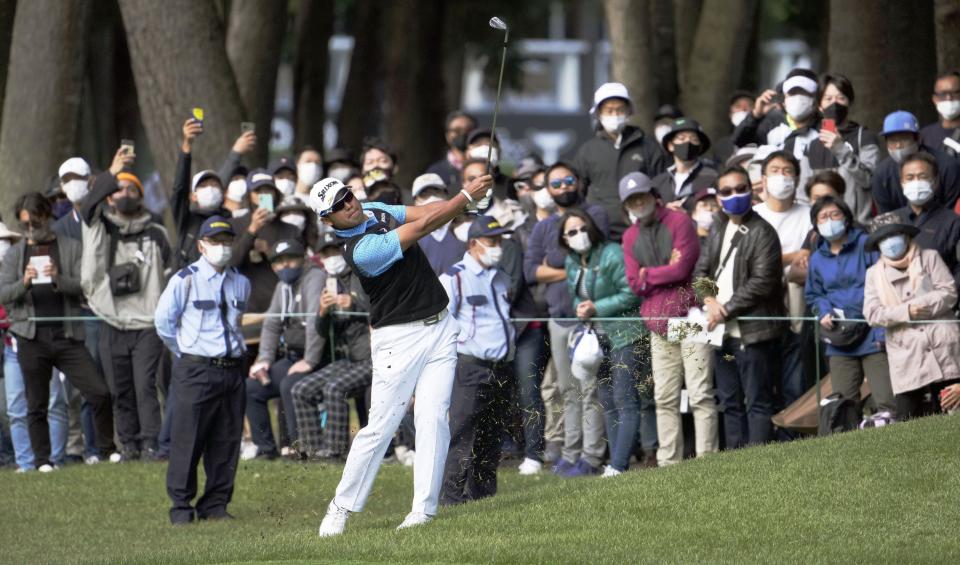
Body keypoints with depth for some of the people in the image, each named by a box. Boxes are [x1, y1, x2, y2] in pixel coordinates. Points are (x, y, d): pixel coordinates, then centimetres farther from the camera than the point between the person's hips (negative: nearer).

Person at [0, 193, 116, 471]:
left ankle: (107, 449, 5)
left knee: (99, 393, -9)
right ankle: (42, 459, 11)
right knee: (36, 405, 4)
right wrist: (24, 282, -15)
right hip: (32, 338, 1)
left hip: (67, 334, -1)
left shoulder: (71, 248, 8)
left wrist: (59, 278, -19)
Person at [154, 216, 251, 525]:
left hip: (232, 369, 5)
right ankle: (181, 506, 3)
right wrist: (187, 354, 4)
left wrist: (234, 347, 15)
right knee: (187, 440, -4)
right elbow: (163, 321, 2)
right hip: (195, 371, -5)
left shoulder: (241, 283, 10)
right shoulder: (185, 280, -5)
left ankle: (215, 504, 15)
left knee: (227, 441, 6)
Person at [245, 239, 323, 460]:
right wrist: (265, 359, 6)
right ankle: (265, 447, 4)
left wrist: (309, 361, -28)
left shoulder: (315, 278, -13)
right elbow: (271, 325, 20)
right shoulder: (283, 286, 15)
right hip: (290, 357, 9)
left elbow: (316, 322, -23)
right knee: (251, 388, 0)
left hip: (315, 359, -9)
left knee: (289, 385, -33)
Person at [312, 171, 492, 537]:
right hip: (399, 339, -7)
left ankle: (423, 509, -4)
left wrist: (469, 200, -16)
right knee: (380, 426, -6)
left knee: (433, 418, -4)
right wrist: (467, 195, -17)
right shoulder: (360, 251, -22)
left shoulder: (374, 211, 5)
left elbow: (426, 212, 2)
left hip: (440, 329, 7)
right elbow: (422, 227, -22)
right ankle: (341, 507, 6)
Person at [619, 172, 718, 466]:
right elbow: (634, 284, 5)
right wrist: (667, 272, -8)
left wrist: (648, 274, 0)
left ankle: (706, 459, -9)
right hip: (659, 324, 5)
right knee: (665, 399, 6)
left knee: (700, 394, -8)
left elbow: (683, 268, -12)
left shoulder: (678, 221, -3)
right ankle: (668, 462, 9)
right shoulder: (631, 237, 13)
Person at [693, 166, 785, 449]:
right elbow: (701, 269, 15)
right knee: (730, 402, 11)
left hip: (753, 333, -8)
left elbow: (762, 282, -14)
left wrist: (727, 309, -13)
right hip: (723, 331, 8)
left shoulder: (762, 232, -8)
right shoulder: (718, 230, 15)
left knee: (758, 403, -6)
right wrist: (709, 300, -5)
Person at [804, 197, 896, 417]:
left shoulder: (866, 246, -1)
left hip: (872, 337, -5)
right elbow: (814, 295, 26)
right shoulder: (817, 258, 14)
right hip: (841, 341, 5)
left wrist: (883, 332, -12)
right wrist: (824, 313, 2)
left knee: (886, 402, -13)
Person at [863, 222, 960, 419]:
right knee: (908, 423, -6)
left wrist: (920, 306, -12)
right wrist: (905, 312, -10)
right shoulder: (874, 273, 14)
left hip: (942, 349, -1)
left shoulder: (929, 258, 11)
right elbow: (872, 314, 2)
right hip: (907, 357, 1)